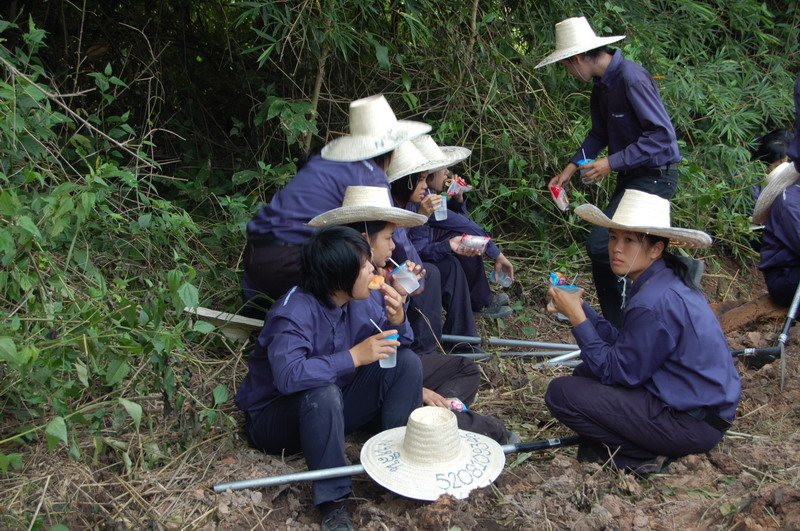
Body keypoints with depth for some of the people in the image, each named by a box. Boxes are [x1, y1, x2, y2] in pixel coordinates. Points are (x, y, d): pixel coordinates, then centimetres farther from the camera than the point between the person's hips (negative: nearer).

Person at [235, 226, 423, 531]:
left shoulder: (365, 299, -8)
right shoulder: (294, 312, -29)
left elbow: (395, 345, 1)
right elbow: (288, 375, -43)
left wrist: (396, 320, -22)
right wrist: (354, 356, -38)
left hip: (336, 411, 7)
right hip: (274, 417, -6)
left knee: (407, 361, -9)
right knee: (323, 393, -40)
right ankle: (331, 499, -25)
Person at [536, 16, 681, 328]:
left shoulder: (631, 78, -21)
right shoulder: (601, 85, 9)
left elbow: (662, 135, -24)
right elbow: (599, 134, 21)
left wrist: (612, 163, -22)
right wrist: (570, 168, 13)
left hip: (655, 176, -9)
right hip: (631, 175, 9)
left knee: (600, 245, -18)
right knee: (610, 253, 11)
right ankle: (616, 327, 25)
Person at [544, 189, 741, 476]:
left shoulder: (654, 302, -26)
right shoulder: (665, 282, 5)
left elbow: (616, 372, -18)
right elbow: (622, 343, 7)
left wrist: (577, 317, -16)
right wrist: (578, 307, -2)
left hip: (693, 423, -10)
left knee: (561, 393, -13)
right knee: (585, 373, 17)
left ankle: (643, 457, -3)